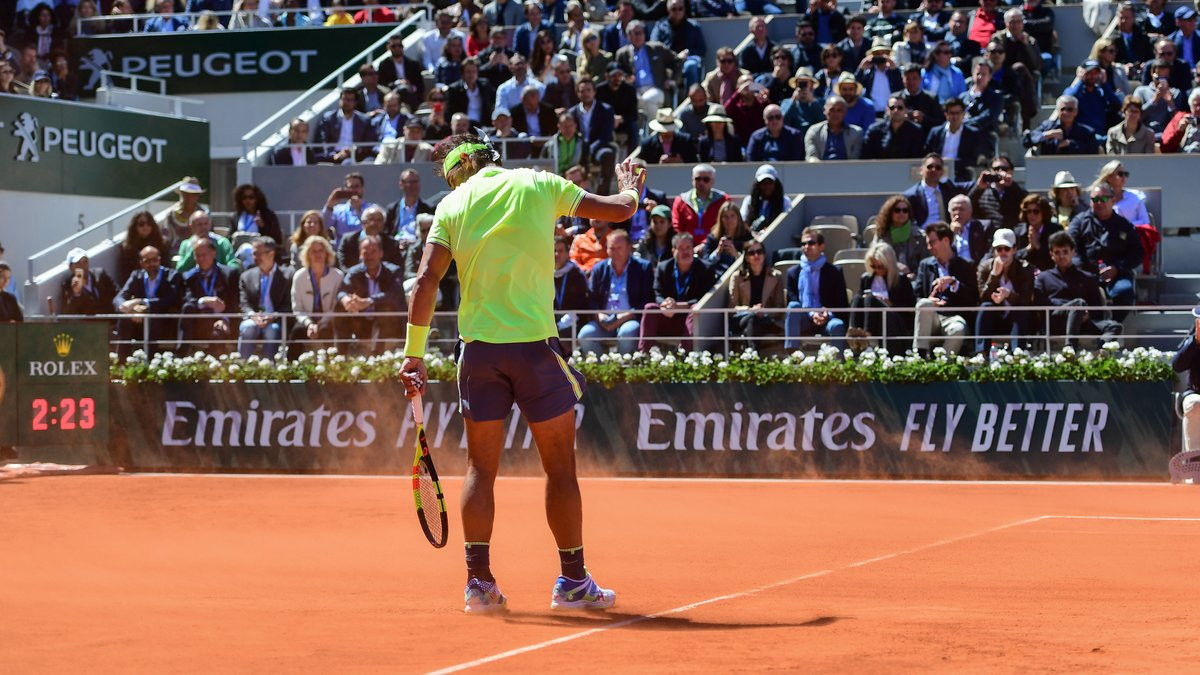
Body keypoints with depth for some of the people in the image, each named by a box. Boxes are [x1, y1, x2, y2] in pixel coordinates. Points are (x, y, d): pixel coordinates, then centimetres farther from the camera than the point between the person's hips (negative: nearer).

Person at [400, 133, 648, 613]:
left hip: (479, 348, 2)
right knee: (560, 468, 8)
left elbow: (426, 280, -3)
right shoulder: (539, 185, 4)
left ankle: (479, 582, 7)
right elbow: (620, 210, 11)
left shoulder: (452, 206, 6)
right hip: (535, 343, -2)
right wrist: (631, 190, 34)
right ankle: (572, 582, 11)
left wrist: (413, 353, 0)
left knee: (481, 468, 11)